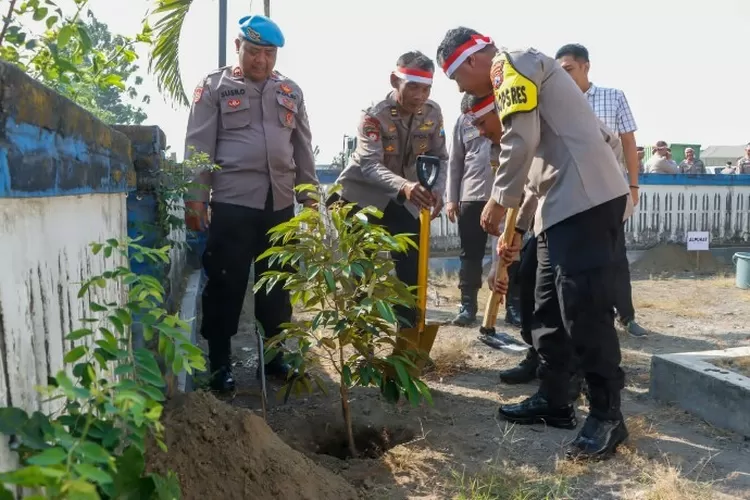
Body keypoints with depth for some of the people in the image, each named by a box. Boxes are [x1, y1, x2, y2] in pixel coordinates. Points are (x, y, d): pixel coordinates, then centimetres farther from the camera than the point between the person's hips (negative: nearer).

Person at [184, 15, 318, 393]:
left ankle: (274, 356, 25)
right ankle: (219, 363, 13)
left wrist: (309, 194, 14)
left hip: (280, 204, 4)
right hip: (232, 204, -4)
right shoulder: (215, 87, 3)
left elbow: (302, 148, 18)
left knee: (277, 285, 11)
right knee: (226, 285, 1)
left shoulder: (291, 92, 15)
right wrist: (196, 199, -8)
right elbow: (199, 147, -2)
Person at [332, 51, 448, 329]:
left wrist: (437, 189, -24)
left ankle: (409, 325, 11)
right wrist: (404, 186, -56)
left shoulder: (433, 113, -11)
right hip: (361, 192, -4)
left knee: (412, 258, -1)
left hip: (402, 195, 4)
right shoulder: (374, 116, -25)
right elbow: (370, 165, -37)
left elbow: (439, 157, -3)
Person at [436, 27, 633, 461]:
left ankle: (607, 417, 2)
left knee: (585, 309, -8)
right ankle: (554, 400, 23)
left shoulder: (513, 64, -3)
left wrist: (500, 200, -4)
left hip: (586, 199, -11)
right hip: (567, 204, 11)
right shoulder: (515, 78, 27)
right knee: (550, 308, 13)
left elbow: (523, 141, -16)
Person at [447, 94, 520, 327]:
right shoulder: (464, 120, 10)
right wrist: (451, 198, 5)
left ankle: (514, 307, 12)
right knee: (471, 254, 4)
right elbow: (455, 162, 10)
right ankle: (468, 306, 12)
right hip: (471, 196, 2)